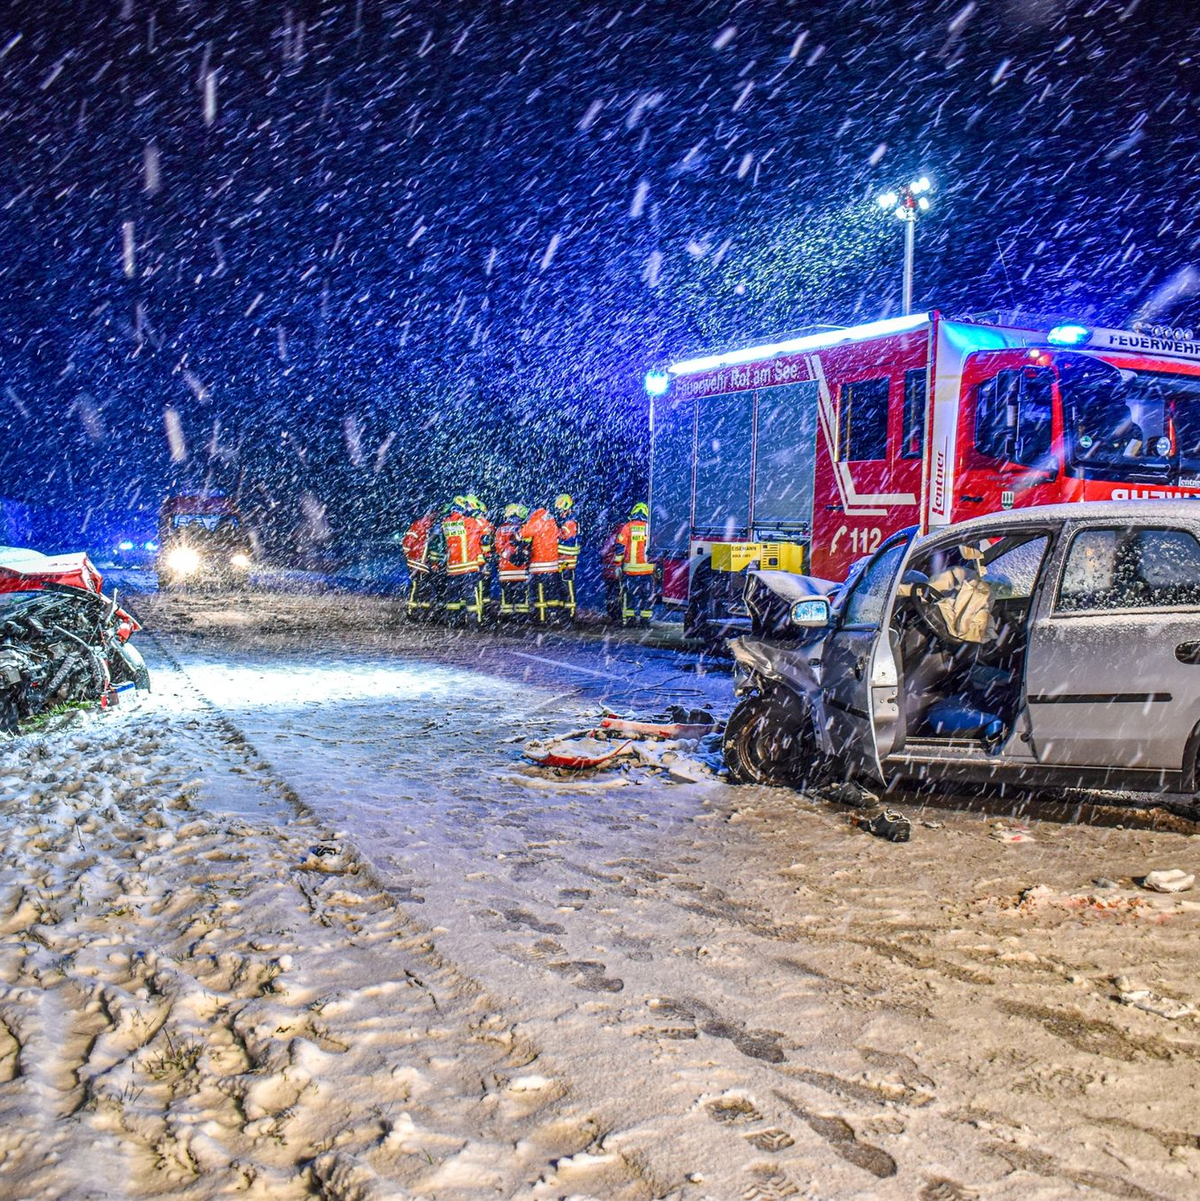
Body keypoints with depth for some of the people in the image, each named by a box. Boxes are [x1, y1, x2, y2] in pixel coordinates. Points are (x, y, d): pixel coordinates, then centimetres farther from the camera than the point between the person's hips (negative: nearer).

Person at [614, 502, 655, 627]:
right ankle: (645, 619, 5)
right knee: (647, 594, 7)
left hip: (630, 569, 0)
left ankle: (628, 618, 6)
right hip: (647, 568, 0)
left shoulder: (627, 527, -1)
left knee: (629, 593, 7)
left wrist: (618, 564, 4)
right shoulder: (651, 528, 3)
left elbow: (620, 547, -2)